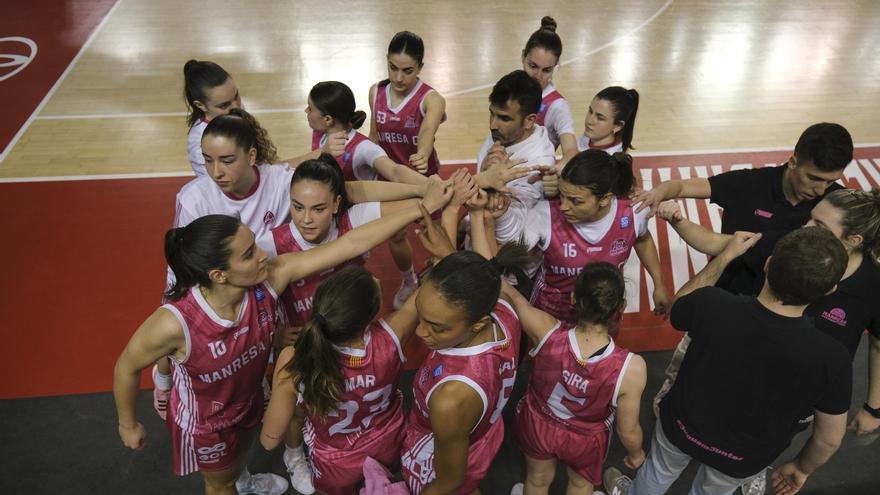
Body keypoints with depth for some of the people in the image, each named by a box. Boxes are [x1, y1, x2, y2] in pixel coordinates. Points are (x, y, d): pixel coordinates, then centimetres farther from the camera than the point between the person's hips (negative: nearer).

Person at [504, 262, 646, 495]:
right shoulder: (630, 368, -37)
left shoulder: (547, 332, -37)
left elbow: (509, 293, -22)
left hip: (536, 424, 1)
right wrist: (636, 453, 3)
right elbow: (628, 431, -20)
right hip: (584, 440, -1)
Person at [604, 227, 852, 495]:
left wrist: (726, 255, -1)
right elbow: (829, 438, -15)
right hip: (741, 462, 0)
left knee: (659, 472, 33)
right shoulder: (830, 360, -34)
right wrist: (803, 468, 7)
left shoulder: (712, 305, -34)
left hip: (681, 427, 0)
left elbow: (679, 305, -6)